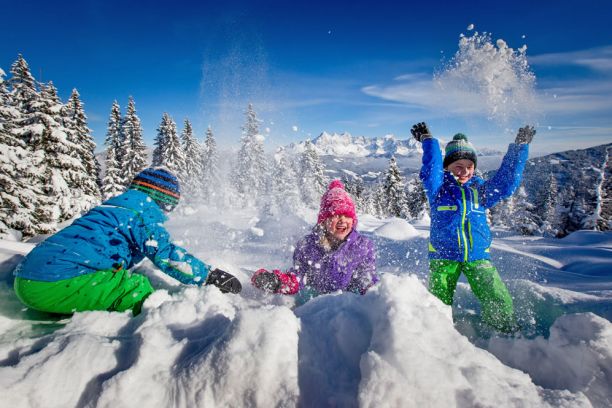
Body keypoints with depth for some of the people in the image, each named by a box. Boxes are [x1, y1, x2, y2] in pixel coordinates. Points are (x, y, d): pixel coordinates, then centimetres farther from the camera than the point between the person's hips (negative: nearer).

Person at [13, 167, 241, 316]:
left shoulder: (112, 208, 23)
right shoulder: (142, 213, -5)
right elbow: (166, 255, -12)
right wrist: (210, 276, -6)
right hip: (55, 284, -9)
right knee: (137, 288, -10)